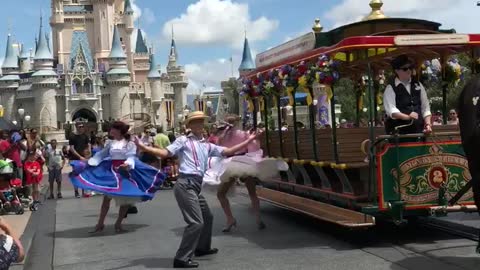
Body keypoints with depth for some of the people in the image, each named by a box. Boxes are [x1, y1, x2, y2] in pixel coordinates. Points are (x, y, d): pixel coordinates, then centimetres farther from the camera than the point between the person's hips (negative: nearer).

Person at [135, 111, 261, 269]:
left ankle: (202, 248, 46)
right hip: (186, 185, -8)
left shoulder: (207, 146, 19)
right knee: (196, 222, -14)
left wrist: (249, 140, 14)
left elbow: (227, 151, 15)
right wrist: (143, 147, -18)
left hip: (196, 186, 8)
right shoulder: (184, 140, 1)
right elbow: (165, 153, -6)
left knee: (207, 217, 25)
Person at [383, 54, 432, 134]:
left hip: (418, 130, 5)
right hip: (398, 132, -4)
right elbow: (391, 110, -14)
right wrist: (408, 117, -29)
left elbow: (425, 107, 14)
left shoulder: (418, 86, 14)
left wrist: (428, 124, -2)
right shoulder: (390, 88, -1)